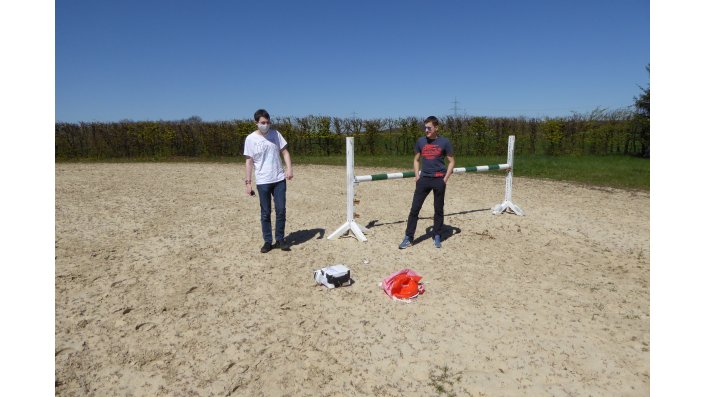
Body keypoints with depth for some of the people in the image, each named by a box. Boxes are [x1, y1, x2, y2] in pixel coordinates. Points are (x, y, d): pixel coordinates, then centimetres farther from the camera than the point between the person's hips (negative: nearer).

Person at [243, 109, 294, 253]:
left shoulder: (275, 134, 4)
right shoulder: (250, 139, -4)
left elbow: (284, 152, 8)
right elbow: (249, 162, -3)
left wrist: (289, 168, -8)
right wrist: (248, 183, -6)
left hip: (279, 179, 2)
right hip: (262, 181, -2)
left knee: (281, 210, 3)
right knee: (265, 213, 5)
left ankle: (280, 239, 18)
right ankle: (267, 241, 17)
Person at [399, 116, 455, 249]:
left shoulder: (444, 142, -3)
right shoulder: (421, 141, 5)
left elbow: (451, 161, 2)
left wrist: (445, 178, -6)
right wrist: (417, 176, 4)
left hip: (439, 180, -2)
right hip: (424, 179, 2)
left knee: (438, 209, 8)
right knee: (414, 208, -2)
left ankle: (437, 236, 23)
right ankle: (408, 237, 5)